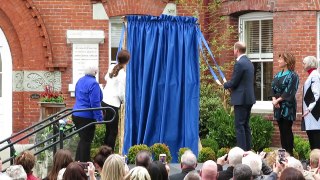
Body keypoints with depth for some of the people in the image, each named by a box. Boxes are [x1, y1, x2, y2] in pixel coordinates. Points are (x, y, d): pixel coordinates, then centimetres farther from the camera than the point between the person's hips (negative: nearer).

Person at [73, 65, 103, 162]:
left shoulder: (80, 81, 11)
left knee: (83, 139, 19)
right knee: (86, 141, 1)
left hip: (76, 114, 8)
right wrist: (99, 118, -16)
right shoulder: (93, 83, -16)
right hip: (87, 117, -8)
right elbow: (95, 103, -20)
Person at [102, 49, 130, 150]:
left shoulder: (112, 68, 6)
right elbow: (121, 93, -15)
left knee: (109, 130, 17)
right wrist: (125, 101, 3)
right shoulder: (123, 74, -16)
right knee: (113, 132, 0)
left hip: (104, 101, 8)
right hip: (113, 104, -8)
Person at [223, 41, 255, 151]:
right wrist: (231, 86, 12)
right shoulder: (249, 62, 14)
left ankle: (242, 150, -9)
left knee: (239, 125, -7)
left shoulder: (239, 64, -17)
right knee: (245, 125, 14)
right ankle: (248, 149, 17)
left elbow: (233, 82, -16)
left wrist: (225, 85, 4)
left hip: (241, 99, -10)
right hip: (249, 98, 10)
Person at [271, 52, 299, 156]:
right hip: (278, 106, 7)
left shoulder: (292, 76, -8)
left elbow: (289, 91, -15)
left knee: (287, 130, -6)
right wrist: (274, 99, -9)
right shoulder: (278, 75, 14)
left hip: (288, 106, -7)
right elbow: (273, 88, 8)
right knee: (282, 130, 9)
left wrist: (278, 100, -16)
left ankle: (289, 153, -1)